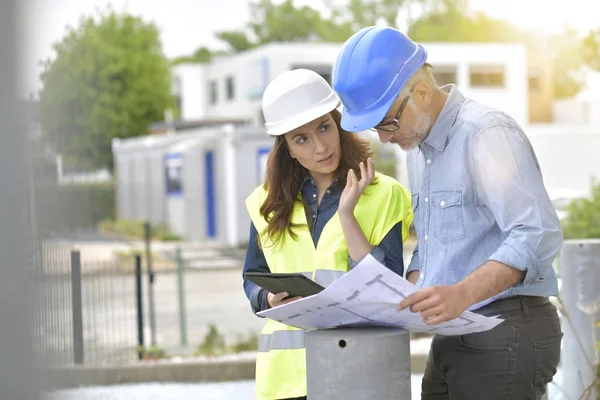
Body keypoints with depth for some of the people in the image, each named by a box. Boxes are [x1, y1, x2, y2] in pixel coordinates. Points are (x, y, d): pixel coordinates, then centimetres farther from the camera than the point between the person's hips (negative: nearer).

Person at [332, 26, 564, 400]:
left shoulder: (486, 133, -15)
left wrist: (462, 294, -34)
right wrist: (406, 296, 3)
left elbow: (538, 234, -24)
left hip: (505, 336, -8)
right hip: (451, 339, 8)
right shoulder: (418, 146, 14)